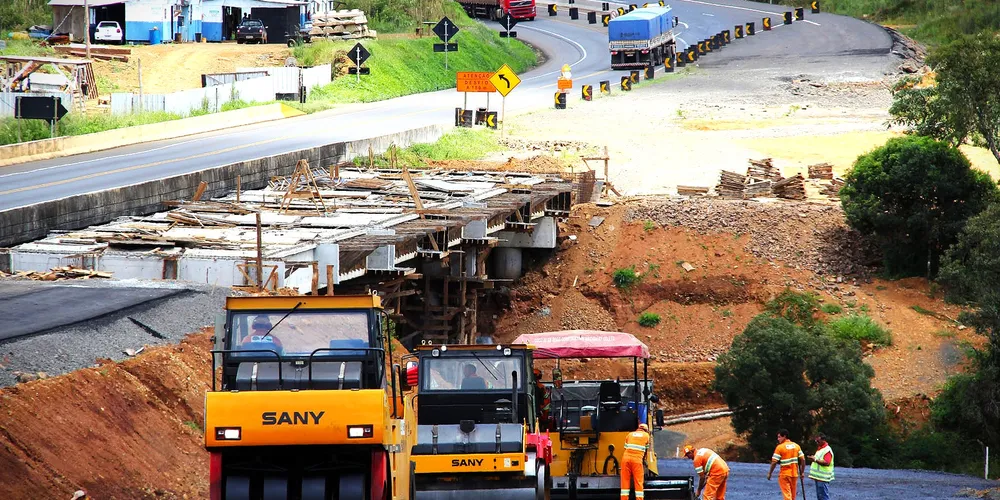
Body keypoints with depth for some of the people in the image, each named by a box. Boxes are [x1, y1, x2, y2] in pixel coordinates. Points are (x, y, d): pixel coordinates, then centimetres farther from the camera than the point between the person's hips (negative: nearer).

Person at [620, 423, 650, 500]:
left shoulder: (630, 434, 19)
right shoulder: (646, 435, 14)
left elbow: (626, 447, 19)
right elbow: (646, 449, 23)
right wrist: (644, 459, 38)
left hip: (626, 458, 2)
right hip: (637, 459, -2)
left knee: (625, 481, 4)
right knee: (638, 482, 0)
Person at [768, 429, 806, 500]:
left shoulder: (780, 447, -10)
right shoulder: (796, 446, 6)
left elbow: (774, 462, -12)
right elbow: (803, 460, 4)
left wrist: (769, 473, -2)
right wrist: (801, 472, 12)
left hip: (784, 475, -5)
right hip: (794, 474, 5)